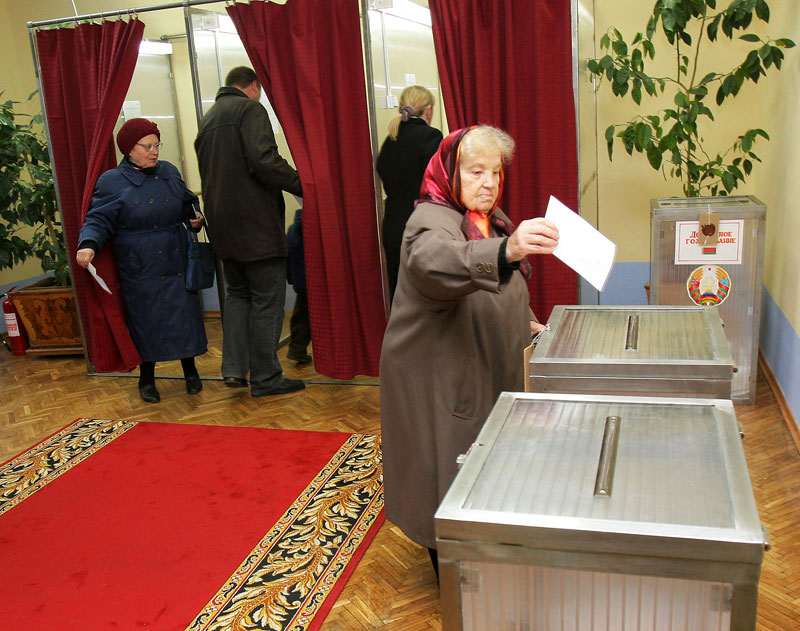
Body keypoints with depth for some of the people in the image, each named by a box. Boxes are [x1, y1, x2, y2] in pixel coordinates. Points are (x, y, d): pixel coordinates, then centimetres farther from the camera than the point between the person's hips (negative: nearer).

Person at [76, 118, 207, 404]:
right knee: (146, 320, 3)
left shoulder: (169, 172, 8)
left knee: (185, 313, 6)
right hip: (140, 270, -4)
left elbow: (187, 203, 22)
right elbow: (98, 220, -9)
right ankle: (147, 378, 21)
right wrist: (88, 244, -27)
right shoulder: (111, 182, -5)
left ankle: (190, 371, 24)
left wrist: (195, 217, 2)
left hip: (177, 261, 4)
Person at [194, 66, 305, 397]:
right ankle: (265, 378, 5)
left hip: (221, 222, 8)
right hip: (256, 221, -8)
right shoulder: (250, 109, -7)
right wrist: (303, 185, -15)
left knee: (237, 293, 19)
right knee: (267, 300, -1)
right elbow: (264, 160, -21)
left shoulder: (208, 118, 19)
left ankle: (233, 367, 13)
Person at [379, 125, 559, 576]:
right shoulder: (431, 221, -19)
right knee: (451, 474, 3)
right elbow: (435, 261, -45)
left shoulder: (492, 222, 11)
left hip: (488, 370, 9)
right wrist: (507, 250, -61)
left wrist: (529, 325, 8)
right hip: (439, 379, -8)